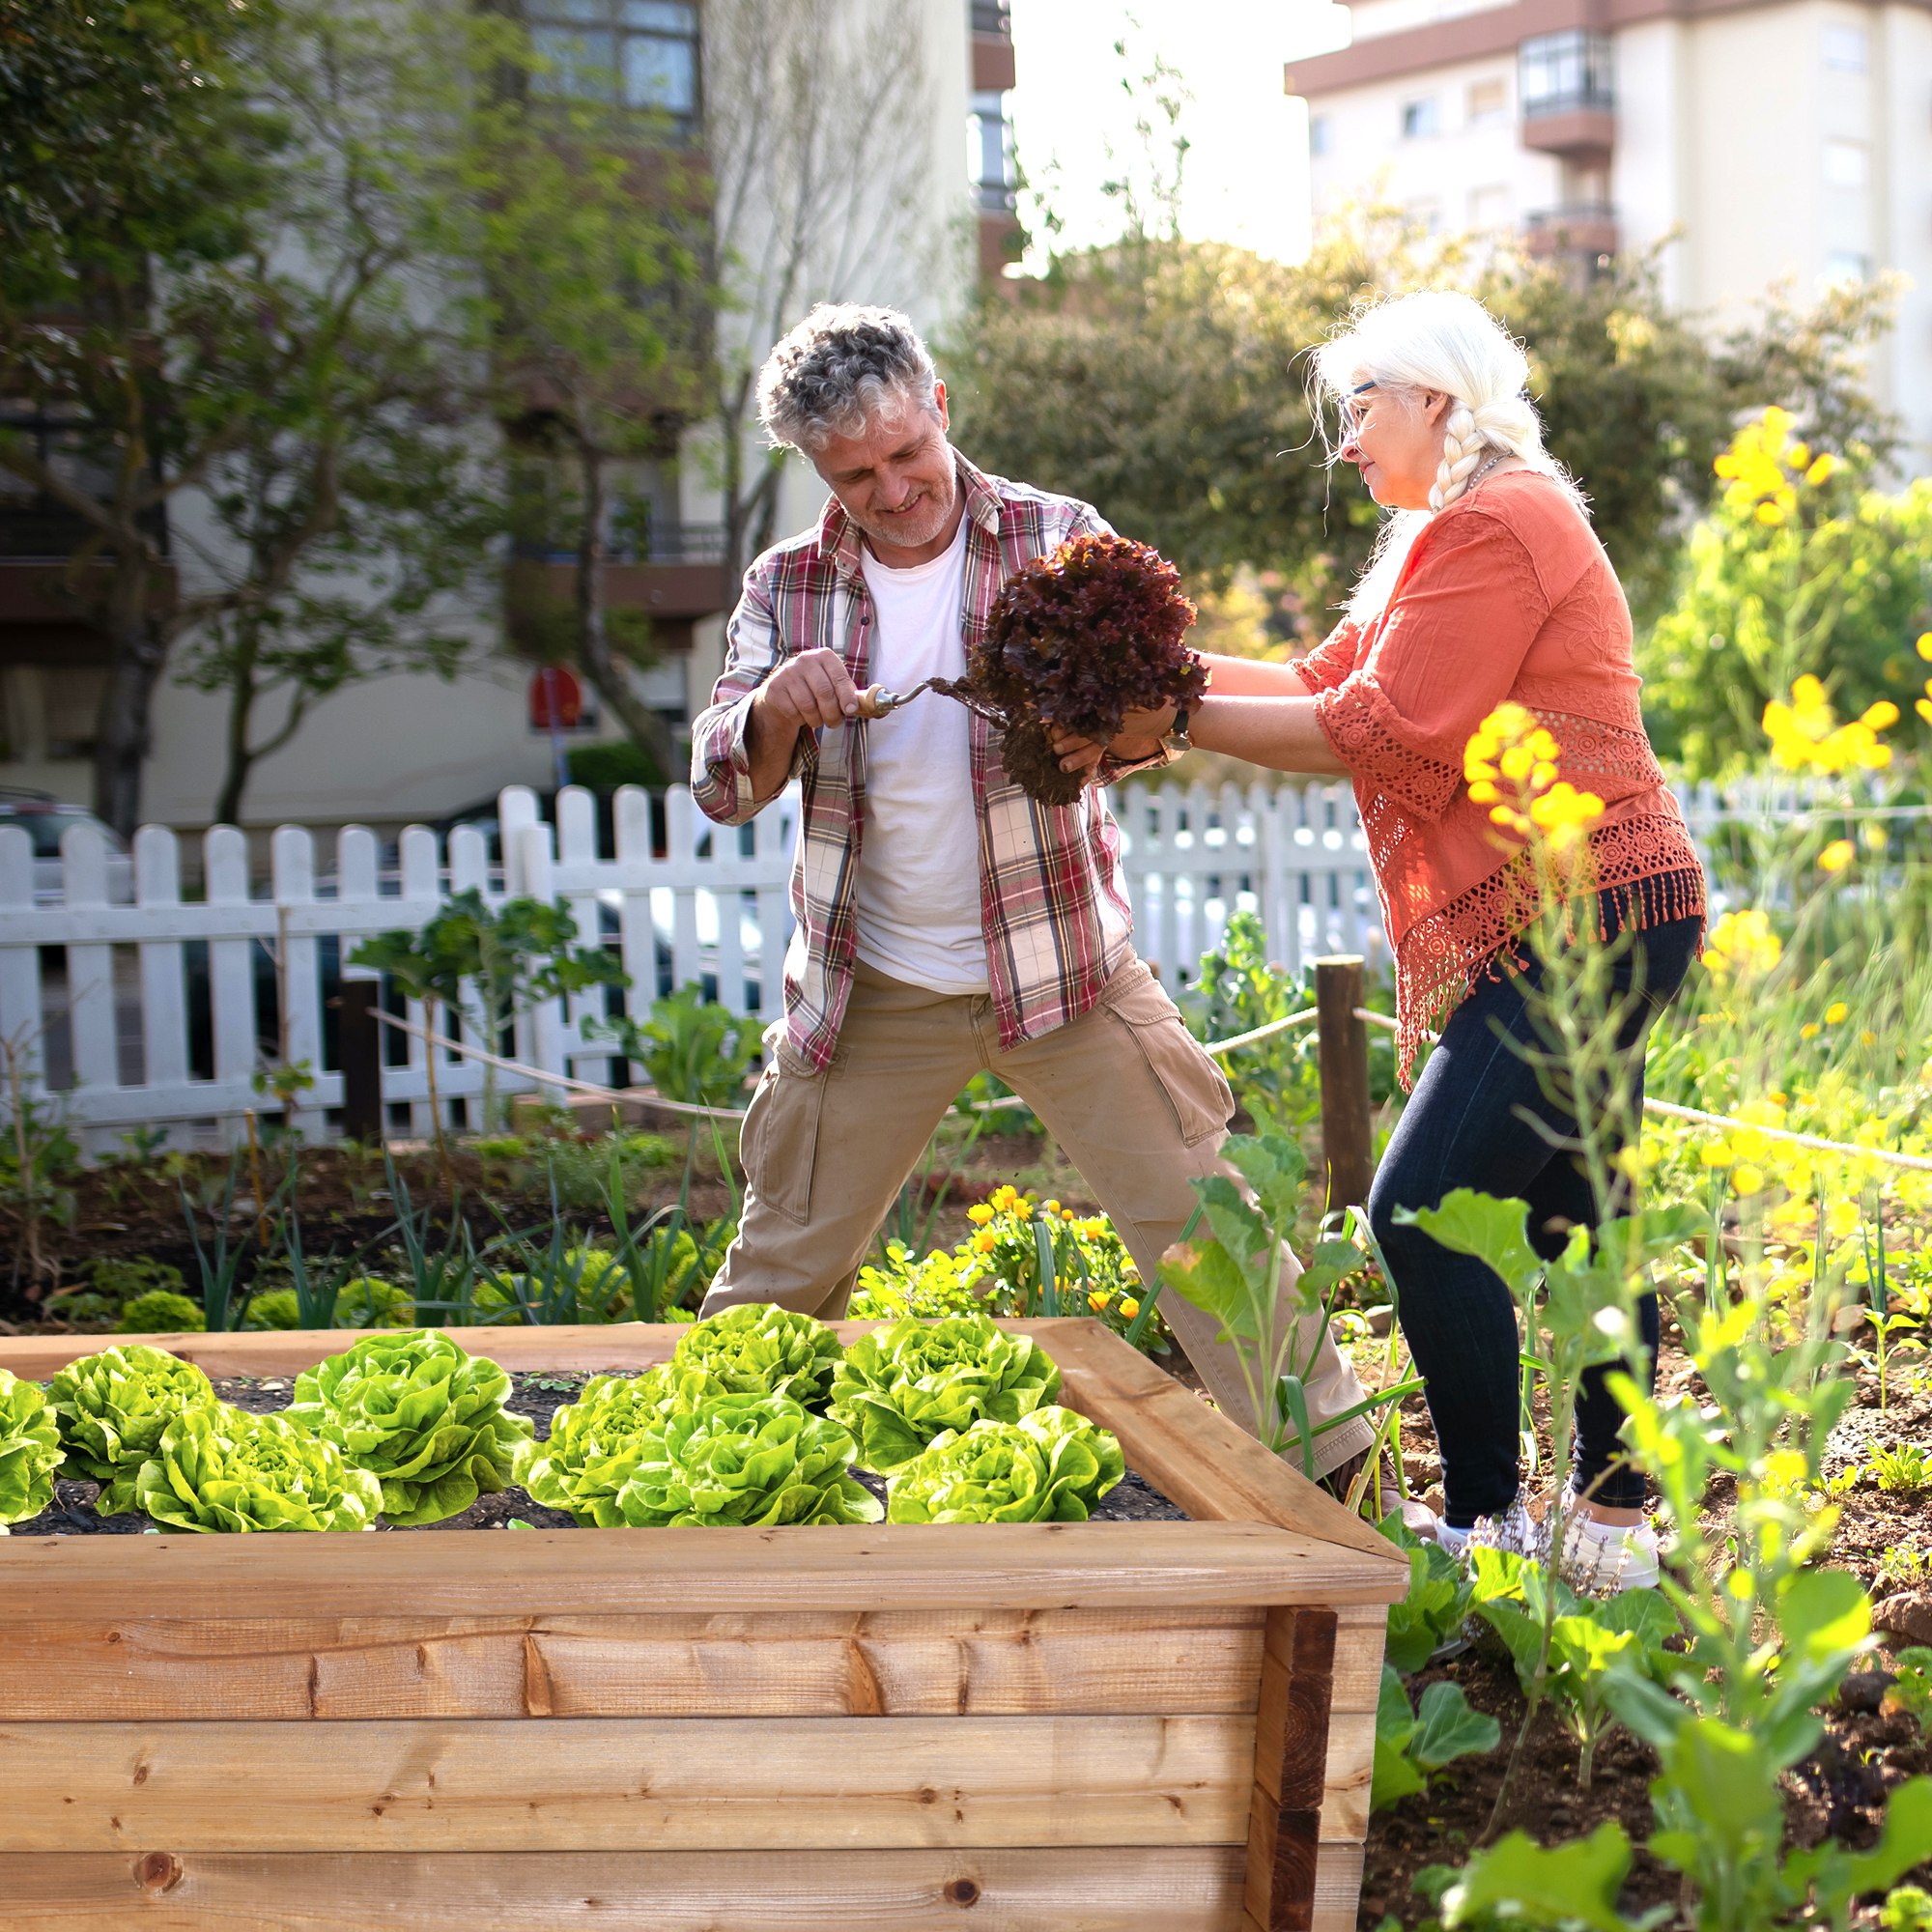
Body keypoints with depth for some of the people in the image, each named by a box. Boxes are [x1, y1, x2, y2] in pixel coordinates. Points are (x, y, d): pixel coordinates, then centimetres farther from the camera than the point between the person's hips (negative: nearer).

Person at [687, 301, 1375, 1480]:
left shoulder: (1057, 539, -4)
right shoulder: (789, 588, 0)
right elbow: (725, 786, -5)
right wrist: (777, 706, -27)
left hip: (1062, 965, -1)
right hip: (870, 988, 1)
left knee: (1199, 1218, -2)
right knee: (781, 1271, 7)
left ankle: (1330, 1468, 9)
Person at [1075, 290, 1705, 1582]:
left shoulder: (1493, 523, -14)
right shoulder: (1449, 533, 21)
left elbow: (1385, 735, -19)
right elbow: (1325, 684, 13)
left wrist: (1178, 724, -16)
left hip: (1578, 918, -11)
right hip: (1586, 919, 11)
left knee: (1423, 1209, -12)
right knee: (1574, 1217, 15)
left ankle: (1485, 1525, -3)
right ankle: (1613, 1523, 24)